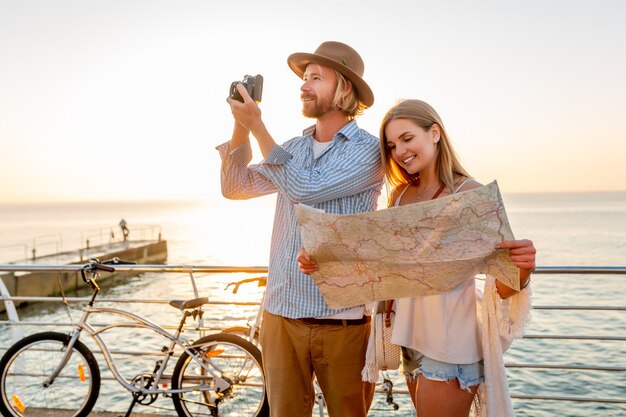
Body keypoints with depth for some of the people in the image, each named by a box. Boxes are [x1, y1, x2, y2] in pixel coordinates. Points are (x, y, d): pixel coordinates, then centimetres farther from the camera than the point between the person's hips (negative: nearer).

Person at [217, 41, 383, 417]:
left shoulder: (368, 149, -8)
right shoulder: (293, 148, 10)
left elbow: (305, 189, -20)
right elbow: (235, 187, 7)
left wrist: (257, 126, -13)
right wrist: (241, 124, -3)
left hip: (342, 321, -4)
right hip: (281, 315, 5)